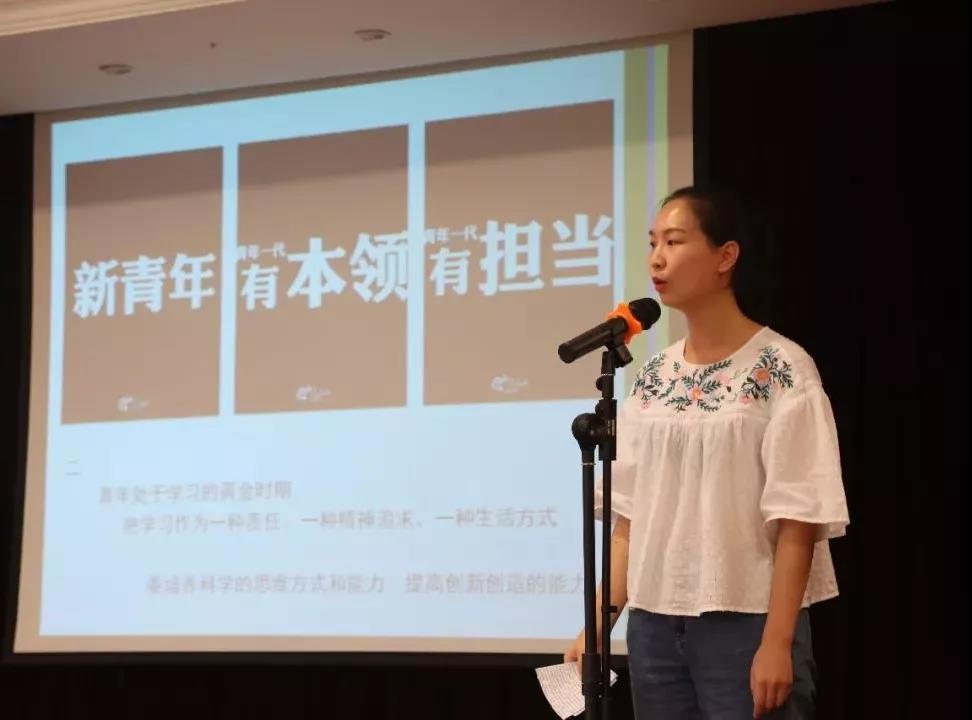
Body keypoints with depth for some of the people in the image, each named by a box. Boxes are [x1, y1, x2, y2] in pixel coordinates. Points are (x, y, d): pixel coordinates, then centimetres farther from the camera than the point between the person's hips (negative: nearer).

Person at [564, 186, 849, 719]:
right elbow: (630, 516, 10)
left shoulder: (781, 370, -8)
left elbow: (797, 521, -12)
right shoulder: (651, 377, 8)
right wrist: (598, 625, 4)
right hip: (654, 622, 5)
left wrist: (777, 642, -16)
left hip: (745, 623, -5)